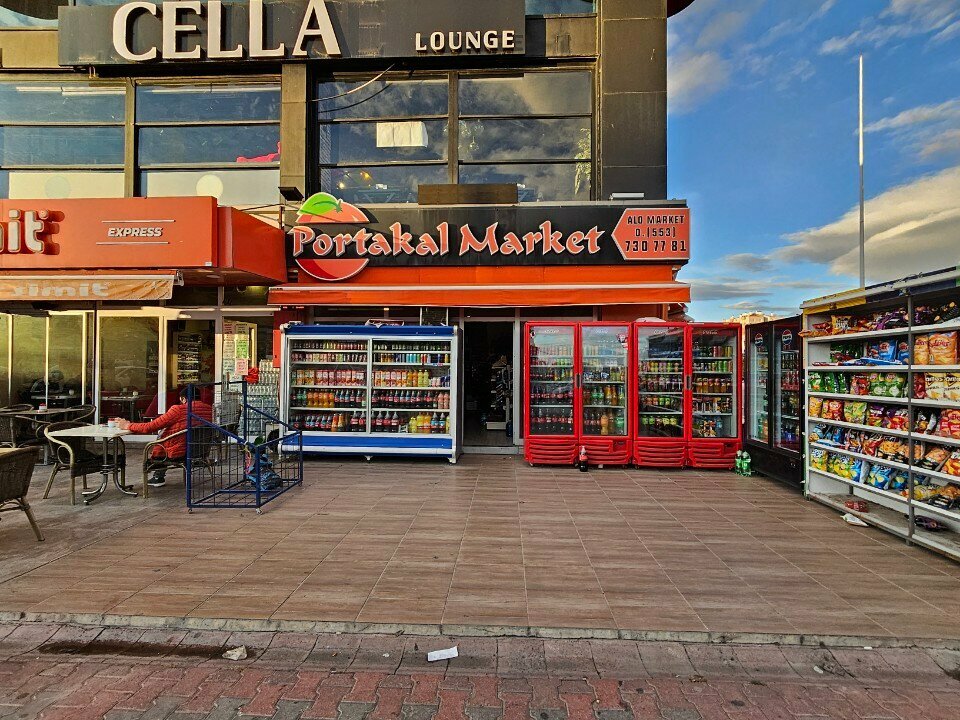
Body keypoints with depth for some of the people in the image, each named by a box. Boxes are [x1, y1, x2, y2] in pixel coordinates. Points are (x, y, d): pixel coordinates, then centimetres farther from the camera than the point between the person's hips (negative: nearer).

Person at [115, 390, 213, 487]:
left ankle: (158, 477, 33)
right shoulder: (209, 409, -3)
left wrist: (127, 425, 6)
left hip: (178, 453, -6)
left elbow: (150, 427, -9)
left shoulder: (178, 410, -18)